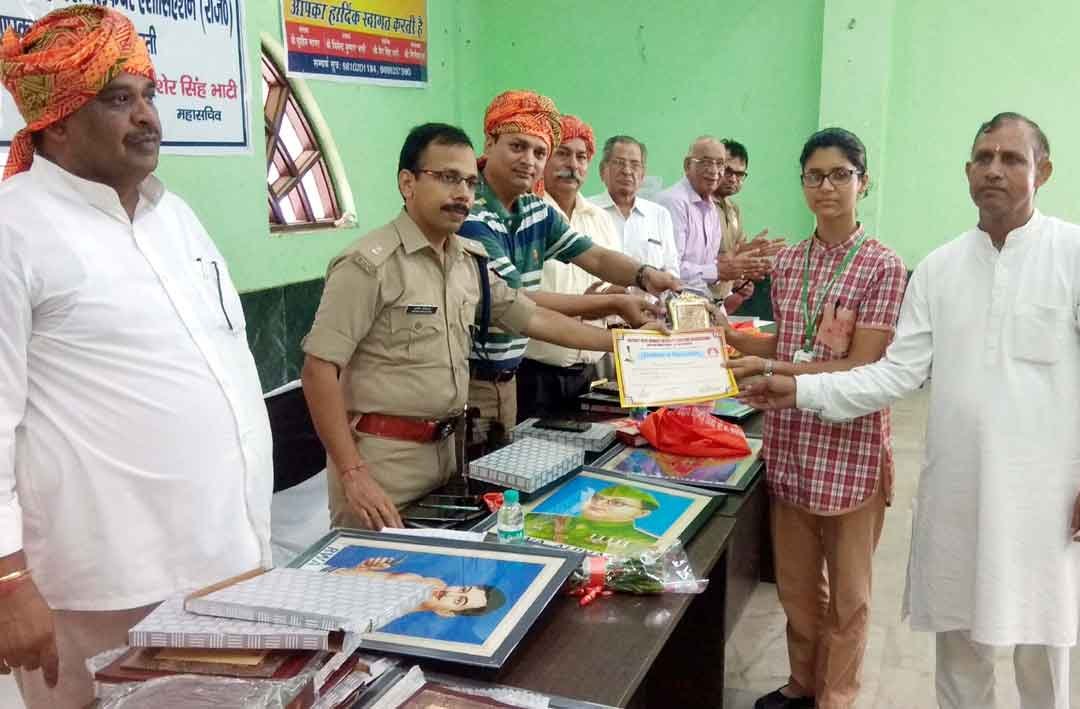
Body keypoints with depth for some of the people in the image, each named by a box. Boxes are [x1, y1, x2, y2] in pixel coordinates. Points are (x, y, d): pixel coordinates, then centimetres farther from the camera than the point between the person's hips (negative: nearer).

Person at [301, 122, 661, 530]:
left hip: (445, 447, 7)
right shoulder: (371, 264, -15)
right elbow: (319, 369, -18)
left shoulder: (470, 261, 7)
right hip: (382, 454, -7)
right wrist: (352, 474, -22)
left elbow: (534, 318, 15)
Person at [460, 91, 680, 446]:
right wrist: (614, 304, -23)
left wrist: (644, 275, -19)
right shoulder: (469, 215, -20)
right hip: (463, 378, -8)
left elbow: (596, 257, 3)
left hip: (506, 377, 8)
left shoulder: (537, 211, 7)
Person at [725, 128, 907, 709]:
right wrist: (725, 334, 0)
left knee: (845, 591, 12)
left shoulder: (882, 266, -10)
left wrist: (771, 370, -22)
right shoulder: (787, 263, 6)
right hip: (789, 443, 5)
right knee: (795, 583, 18)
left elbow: (863, 368, -15)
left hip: (849, 448, -5)